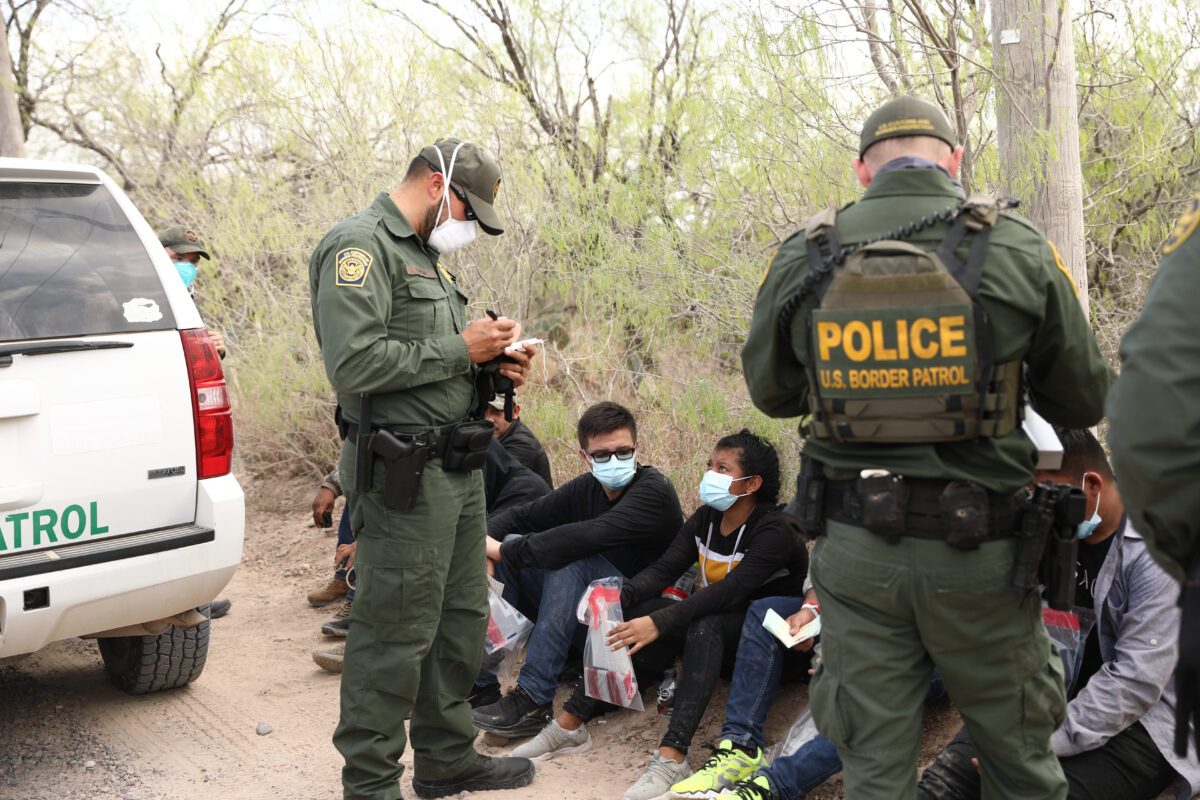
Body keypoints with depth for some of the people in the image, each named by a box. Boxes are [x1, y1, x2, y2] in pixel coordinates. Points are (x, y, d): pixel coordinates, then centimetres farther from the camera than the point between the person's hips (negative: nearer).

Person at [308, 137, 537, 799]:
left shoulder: (425, 256, 20)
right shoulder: (359, 246, -10)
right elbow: (353, 362, -23)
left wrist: (493, 368, 7)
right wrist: (460, 351, -16)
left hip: (457, 469, 10)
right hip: (404, 473, -10)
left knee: (460, 620, 17)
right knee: (396, 634, -3)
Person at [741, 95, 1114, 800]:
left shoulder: (802, 258, -2)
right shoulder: (1019, 249, -6)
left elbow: (771, 393, 12)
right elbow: (1086, 400, 4)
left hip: (854, 549, 2)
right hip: (977, 554, -1)